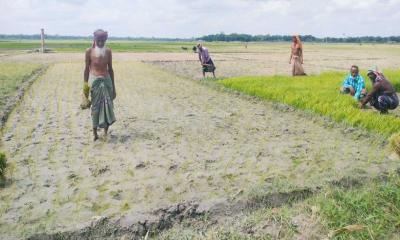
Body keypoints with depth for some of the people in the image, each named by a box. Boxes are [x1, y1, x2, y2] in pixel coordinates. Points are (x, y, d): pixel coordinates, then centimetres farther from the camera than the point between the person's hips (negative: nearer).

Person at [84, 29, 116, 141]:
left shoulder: (108, 51, 5)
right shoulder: (89, 51, -2)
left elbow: (110, 69, 10)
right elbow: (87, 69, 2)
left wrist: (113, 87, 10)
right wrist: (85, 85, -1)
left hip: (106, 80, 3)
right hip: (95, 81, -3)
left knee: (108, 106, 3)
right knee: (96, 107, 2)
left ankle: (106, 132, 15)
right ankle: (95, 133, 13)